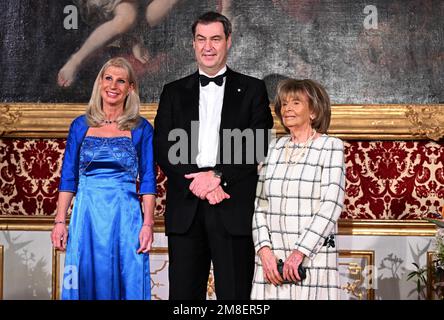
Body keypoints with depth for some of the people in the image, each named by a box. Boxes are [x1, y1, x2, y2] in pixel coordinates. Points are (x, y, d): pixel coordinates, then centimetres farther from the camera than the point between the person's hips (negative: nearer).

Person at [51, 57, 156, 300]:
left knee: (127, 284, 1)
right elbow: (68, 178, 8)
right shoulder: (80, 125, 8)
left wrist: (148, 224, -8)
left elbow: (148, 181, 2)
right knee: (84, 282, 5)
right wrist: (60, 221, -1)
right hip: (86, 215, 2)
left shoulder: (141, 128, 4)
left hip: (125, 216, -1)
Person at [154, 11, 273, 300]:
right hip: (185, 209, 2)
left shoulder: (252, 89, 9)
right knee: (184, 292, 5)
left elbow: (260, 145, -2)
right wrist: (194, 181, -11)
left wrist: (218, 174, -13)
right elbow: (163, 147, 5)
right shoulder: (174, 92, 15)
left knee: (235, 292, 1)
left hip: (234, 209, -2)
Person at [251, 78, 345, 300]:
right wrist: (264, 249, -5)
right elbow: (260, 204, 8)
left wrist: (299, 253, -15)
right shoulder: (274, 148, 11)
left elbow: (331, 206, -9)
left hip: (313, 255, -3)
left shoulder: (331, 147, -1)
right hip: (271, 256, 3)